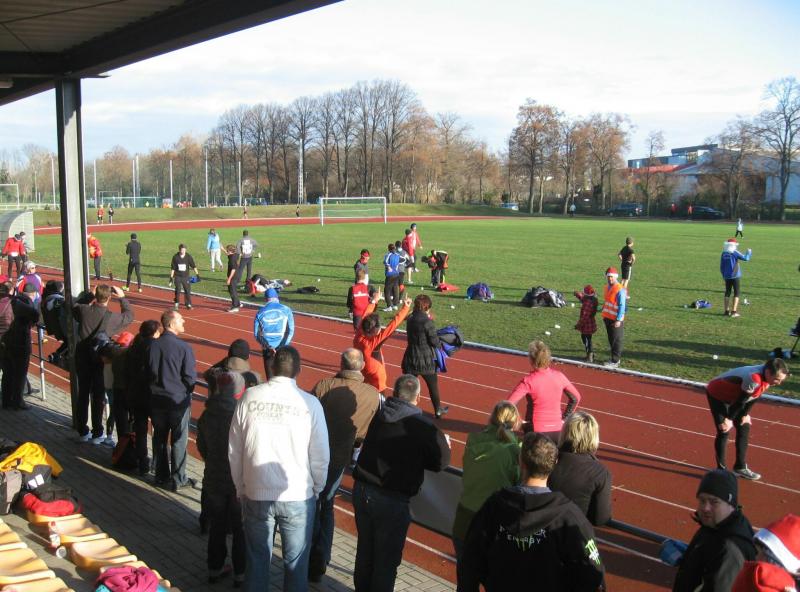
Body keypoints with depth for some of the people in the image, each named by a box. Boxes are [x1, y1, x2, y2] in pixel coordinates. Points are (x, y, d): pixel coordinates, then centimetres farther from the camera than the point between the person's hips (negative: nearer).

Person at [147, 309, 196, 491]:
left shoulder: (152, 345, -6)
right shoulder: (184, 347, -18)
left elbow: (147, 372, 2)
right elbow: (190, 377, -14)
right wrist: (188, 393, 6)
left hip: (157, 399, 4)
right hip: (179, 400, -4)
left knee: (159, 438, 16)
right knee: (178, 441, 7)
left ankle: (161, 476, 27)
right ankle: (178, 479, 14)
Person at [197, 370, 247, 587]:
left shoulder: (206, 416, -4)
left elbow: (202, 447, 7)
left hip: (213, 481, 4)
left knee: (217, 527, 20)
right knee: (241, 529, 11)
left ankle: (215, 568, 30)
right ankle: (240, 573, 20)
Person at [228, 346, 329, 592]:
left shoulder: (249, 397, -7)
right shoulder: (310, 403, -11)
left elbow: (233, 450, 0)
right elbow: (321, 456, -5)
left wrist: (241, 488, 14)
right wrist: (316, 489, 12)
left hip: (256, 495, 2)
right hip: (298, 497, -1)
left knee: (257, 559, 17)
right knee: (296, 563, 13)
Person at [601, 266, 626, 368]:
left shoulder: (620, 289, -17)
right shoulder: (607, 287, 9)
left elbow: (622, 306, -18)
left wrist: (618, 320, -20)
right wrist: (604, 316, 19)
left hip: (616, 320, -8)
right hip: (607, 318, 8)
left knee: (617, 341, 1)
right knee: (611, 339, 15)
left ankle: (615, 362, 6)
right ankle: (615, 358, 26)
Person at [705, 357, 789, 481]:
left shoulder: (766, 377, -14)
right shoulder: (754, 379, -40)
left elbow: (754, 397, 1)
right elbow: (740, 400, -28)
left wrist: (746, 414, 2)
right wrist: (729, 419, -18)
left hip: (733, 397, 9)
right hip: (716, 394, -9)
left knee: (744, 427, 10)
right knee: (724, 431, -11)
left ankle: (740, 467, 22)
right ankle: (721, 470, 0)